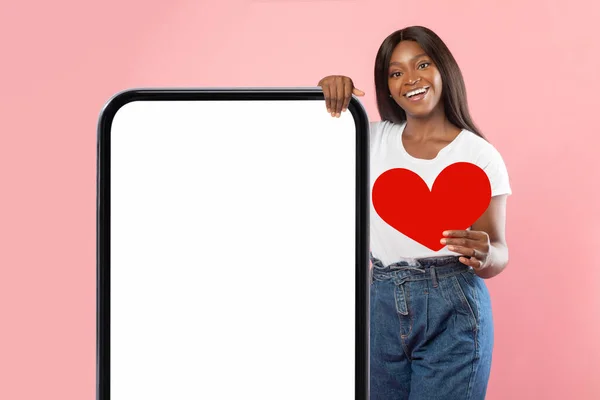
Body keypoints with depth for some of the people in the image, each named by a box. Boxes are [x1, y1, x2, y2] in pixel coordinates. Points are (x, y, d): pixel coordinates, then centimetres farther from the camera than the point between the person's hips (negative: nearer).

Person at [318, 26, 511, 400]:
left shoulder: (480, 155, -5)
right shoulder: (374, 139, 4)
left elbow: (499, 253, -6)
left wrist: (484, 254, -29)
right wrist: (324, 91, -12)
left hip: (451, 311, -3)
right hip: (379, 305, 4)